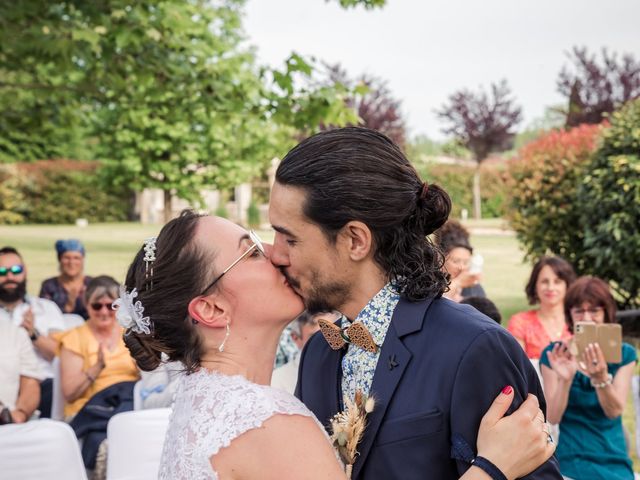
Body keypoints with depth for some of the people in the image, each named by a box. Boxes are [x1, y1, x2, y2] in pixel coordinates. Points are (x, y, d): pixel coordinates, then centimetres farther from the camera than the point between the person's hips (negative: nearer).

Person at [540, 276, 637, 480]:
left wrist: (601, 378, -28)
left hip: (613, 458, 2)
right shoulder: (555, 354, -3)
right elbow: (553, 417, -10)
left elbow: (614, 411, -9)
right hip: (571, 458, -2)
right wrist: (565, 379, -27)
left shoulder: (624, 354, 3)